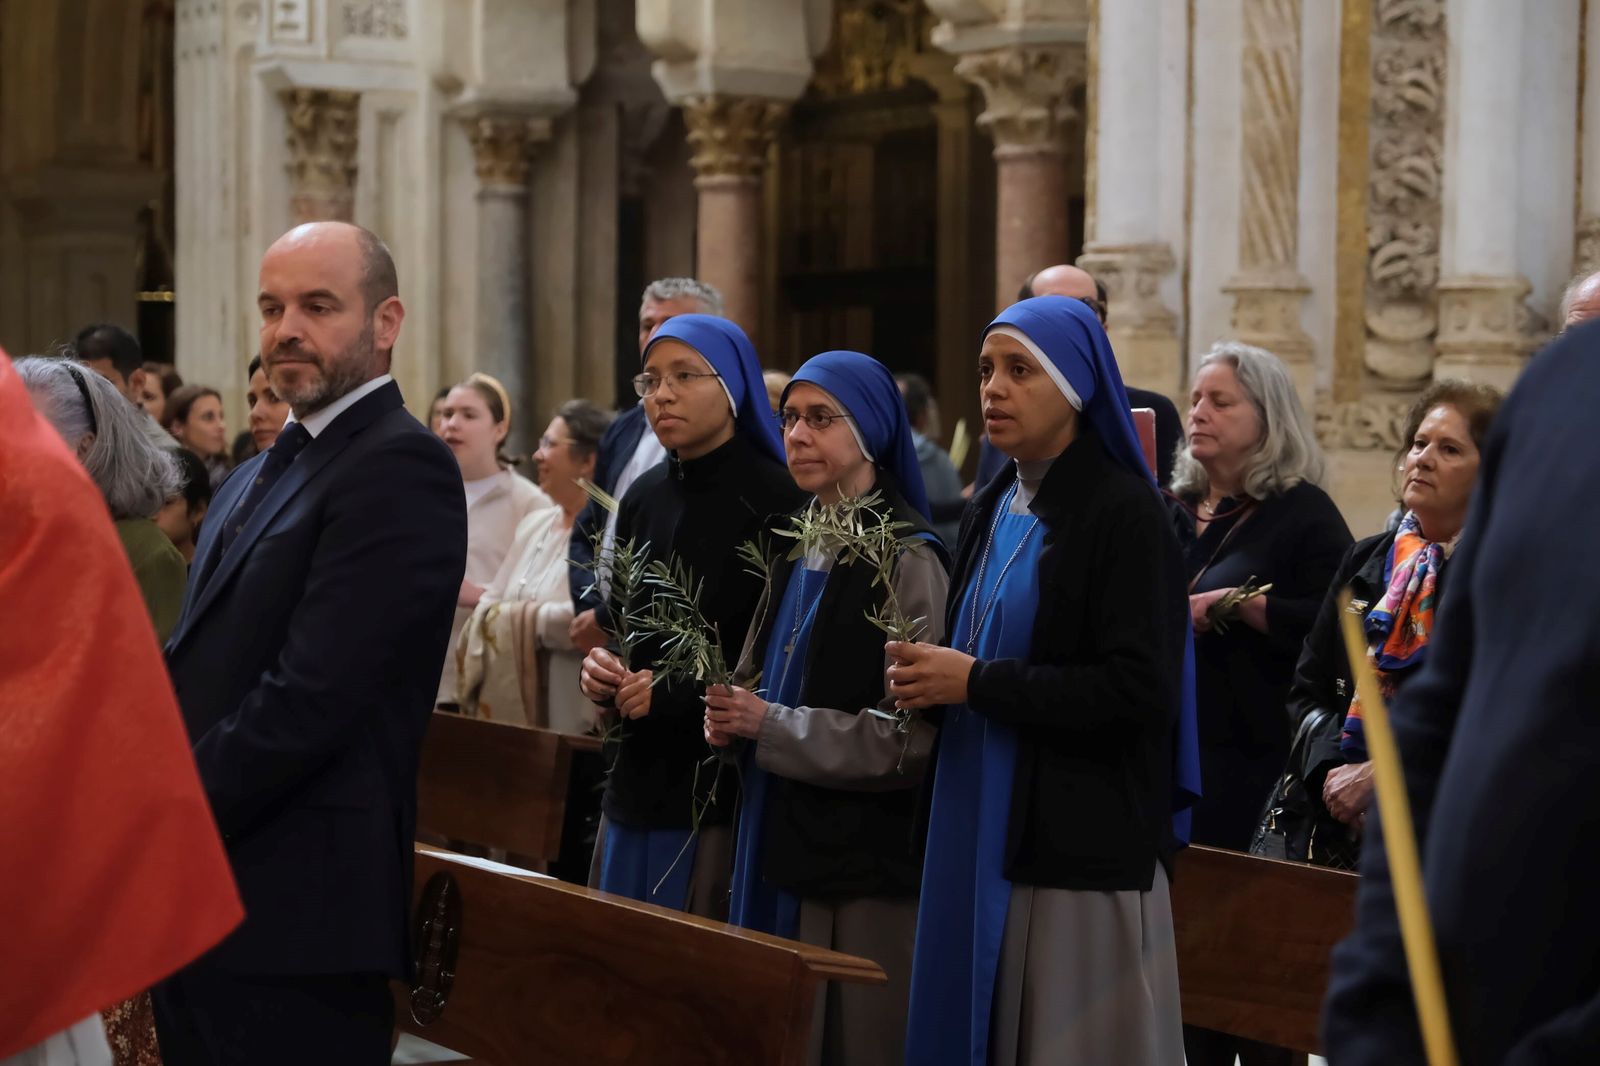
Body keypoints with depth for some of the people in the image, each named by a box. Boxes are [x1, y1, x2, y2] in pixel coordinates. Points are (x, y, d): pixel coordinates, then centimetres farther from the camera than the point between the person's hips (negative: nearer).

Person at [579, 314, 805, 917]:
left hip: (727, 787, -6)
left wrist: (676, 692, -14)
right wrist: (602, 670, 0)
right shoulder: (643, 499, 12)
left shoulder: (778, 501, -9)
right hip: (640, 777, 7)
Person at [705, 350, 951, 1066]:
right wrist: (731, 719, 2)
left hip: (865, 853, -8)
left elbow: (911, 736, -17)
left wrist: (770, 727, -15)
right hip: (780, 843, 8)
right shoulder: (797, 549, 13)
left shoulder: (909, 559, -12)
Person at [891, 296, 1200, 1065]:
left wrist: (977, 683, -15)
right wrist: (929, 676, 1)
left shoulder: (1125, 511, -9)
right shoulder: (992, 509, 14)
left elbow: (1139, 689, -17)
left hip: (1085, 845, -7)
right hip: (983, 837, 7)